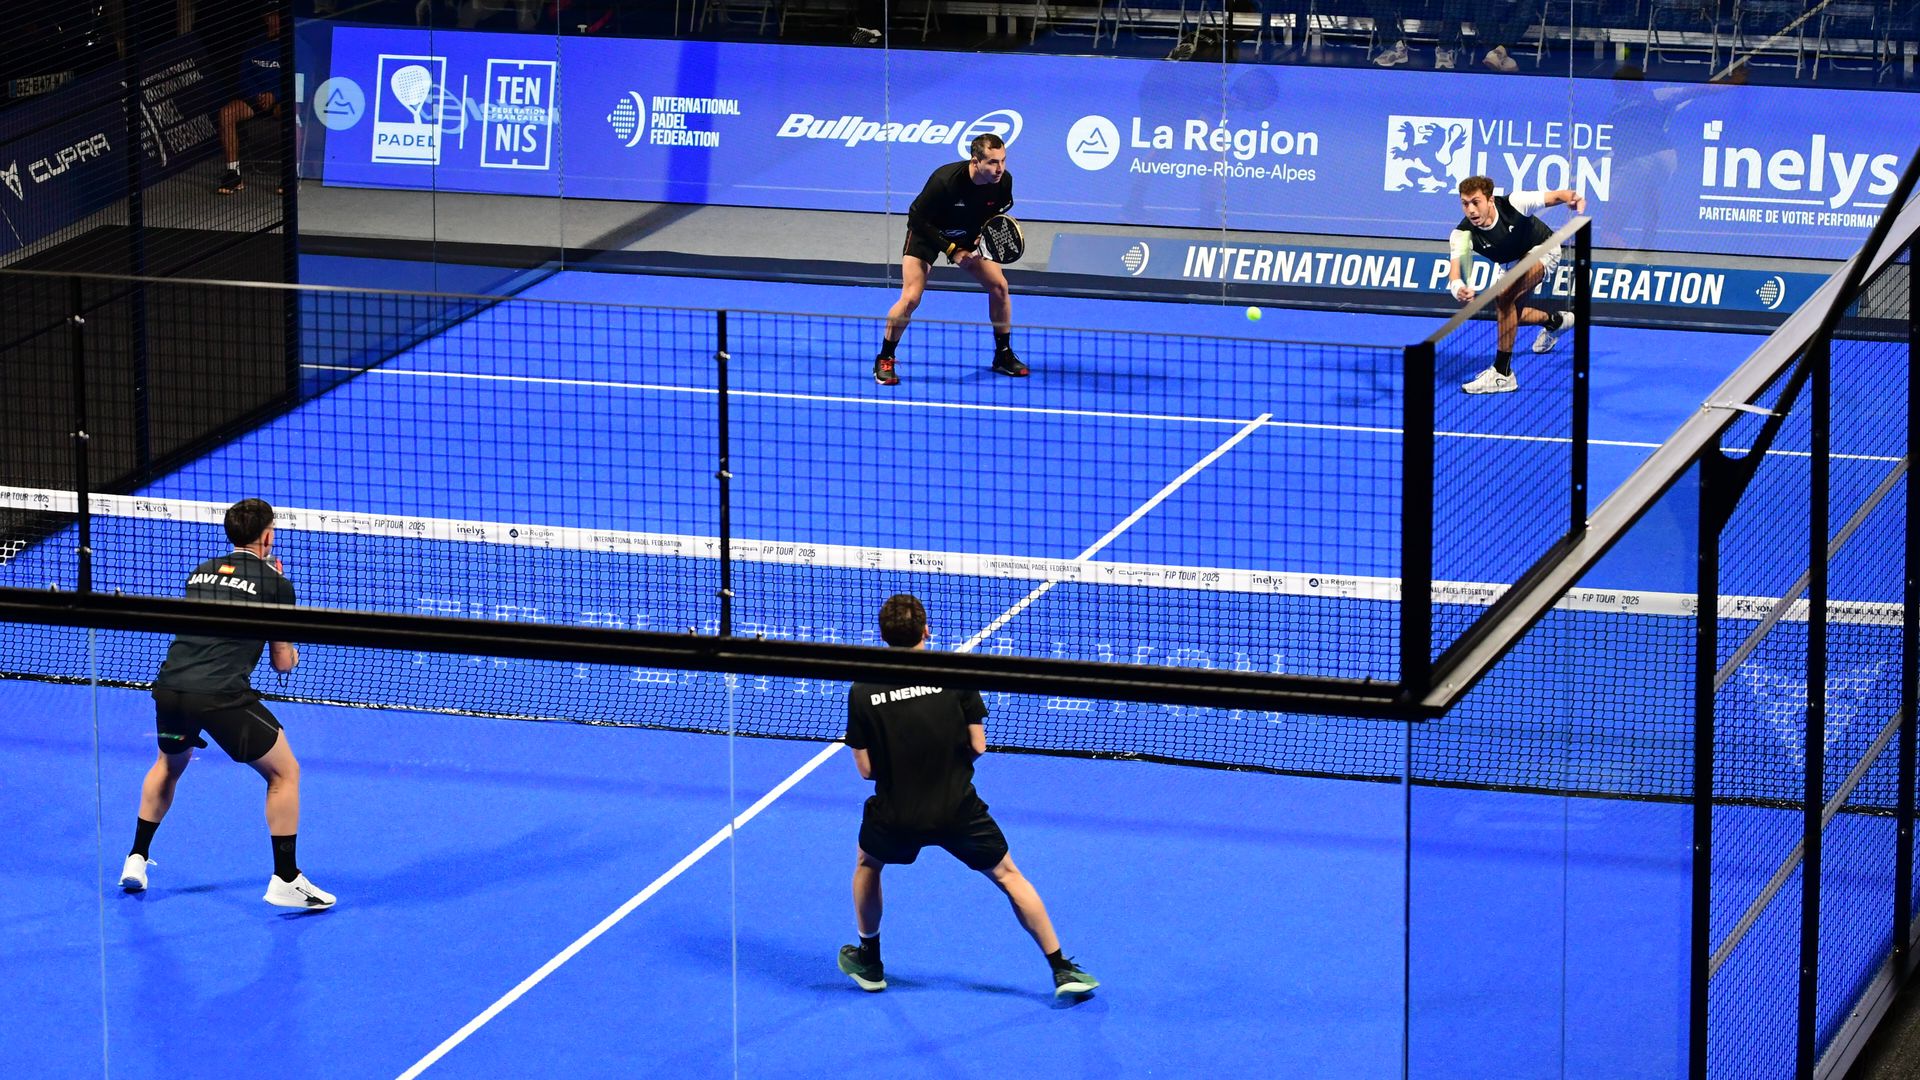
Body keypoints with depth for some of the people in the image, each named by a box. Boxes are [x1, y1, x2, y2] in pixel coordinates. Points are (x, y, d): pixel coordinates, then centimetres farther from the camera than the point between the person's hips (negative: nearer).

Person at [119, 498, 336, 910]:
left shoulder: (200, 572, 19)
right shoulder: (275, 583, 5)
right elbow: (282, 662, 9)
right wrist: (291, 651, 32)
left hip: (169, 687, 5)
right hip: (222, 695, -5)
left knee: (170, 765, 35)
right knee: (284, 772, 13)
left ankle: (136, 860, 36)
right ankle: (285, 879, 9)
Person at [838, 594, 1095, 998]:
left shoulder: (862, 693, -7)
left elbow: (867, 769, -4)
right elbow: (978, 746, -5)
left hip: (894, 816, 0)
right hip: (958, 810, 0)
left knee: (867, 865, 32)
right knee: (1008, 876, 18)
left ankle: (869, 963, 40)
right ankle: (1063, 971, 17)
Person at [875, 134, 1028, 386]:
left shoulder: (1004, 181, -21)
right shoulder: (945, 180, -36)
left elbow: (997, 213, 2)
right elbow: (917, 219, -25)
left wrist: (985, 236, -18)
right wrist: (951, 251, -26)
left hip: (969, 236, 5)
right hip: (927, 233, -5)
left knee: (999, 286, -4)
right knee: (911, 297, -17)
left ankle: (1003, 356, 14)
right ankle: (884, 361, 1)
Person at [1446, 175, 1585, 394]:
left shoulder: (1513, 204, -35)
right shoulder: (1463, 234, -30)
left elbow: (1556, 196, -28)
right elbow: (1456, 266, -43)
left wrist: (1572, 198, -52)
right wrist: (1457, 288, -67)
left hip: (1543, 250, -6)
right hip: (1515, 262, 6)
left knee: (1504, 296, -27)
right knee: (1510, 313, 19)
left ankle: (1502, 374, -22)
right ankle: (1555, 321, 53)